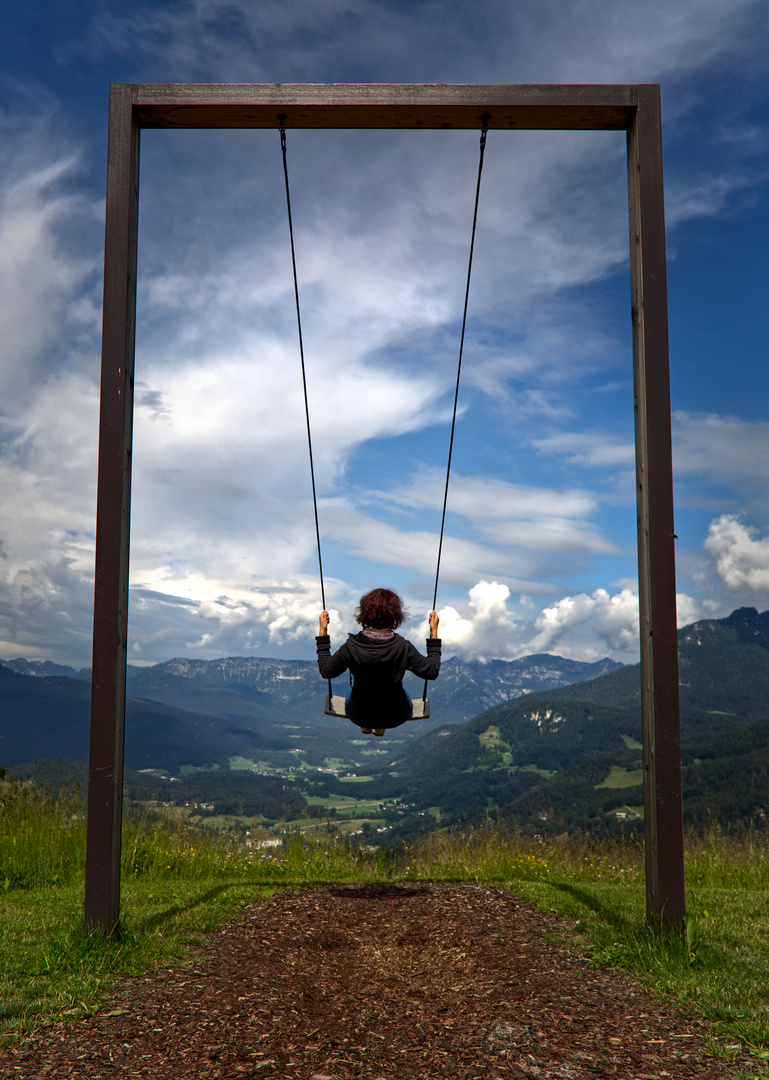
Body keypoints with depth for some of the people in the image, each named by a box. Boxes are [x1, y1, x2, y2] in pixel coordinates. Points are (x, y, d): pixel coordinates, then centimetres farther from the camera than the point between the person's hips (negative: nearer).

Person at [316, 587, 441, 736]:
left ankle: (365, 725, 37)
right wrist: (434, 631, -7)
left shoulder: (351, 647, -25)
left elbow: (325, 671, -8)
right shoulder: (403, 647, -27)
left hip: (358, 716, 1)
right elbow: (432, 672, -12)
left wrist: (322, 631, -3)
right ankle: (380, 727, 37)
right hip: (396, 717, -1)